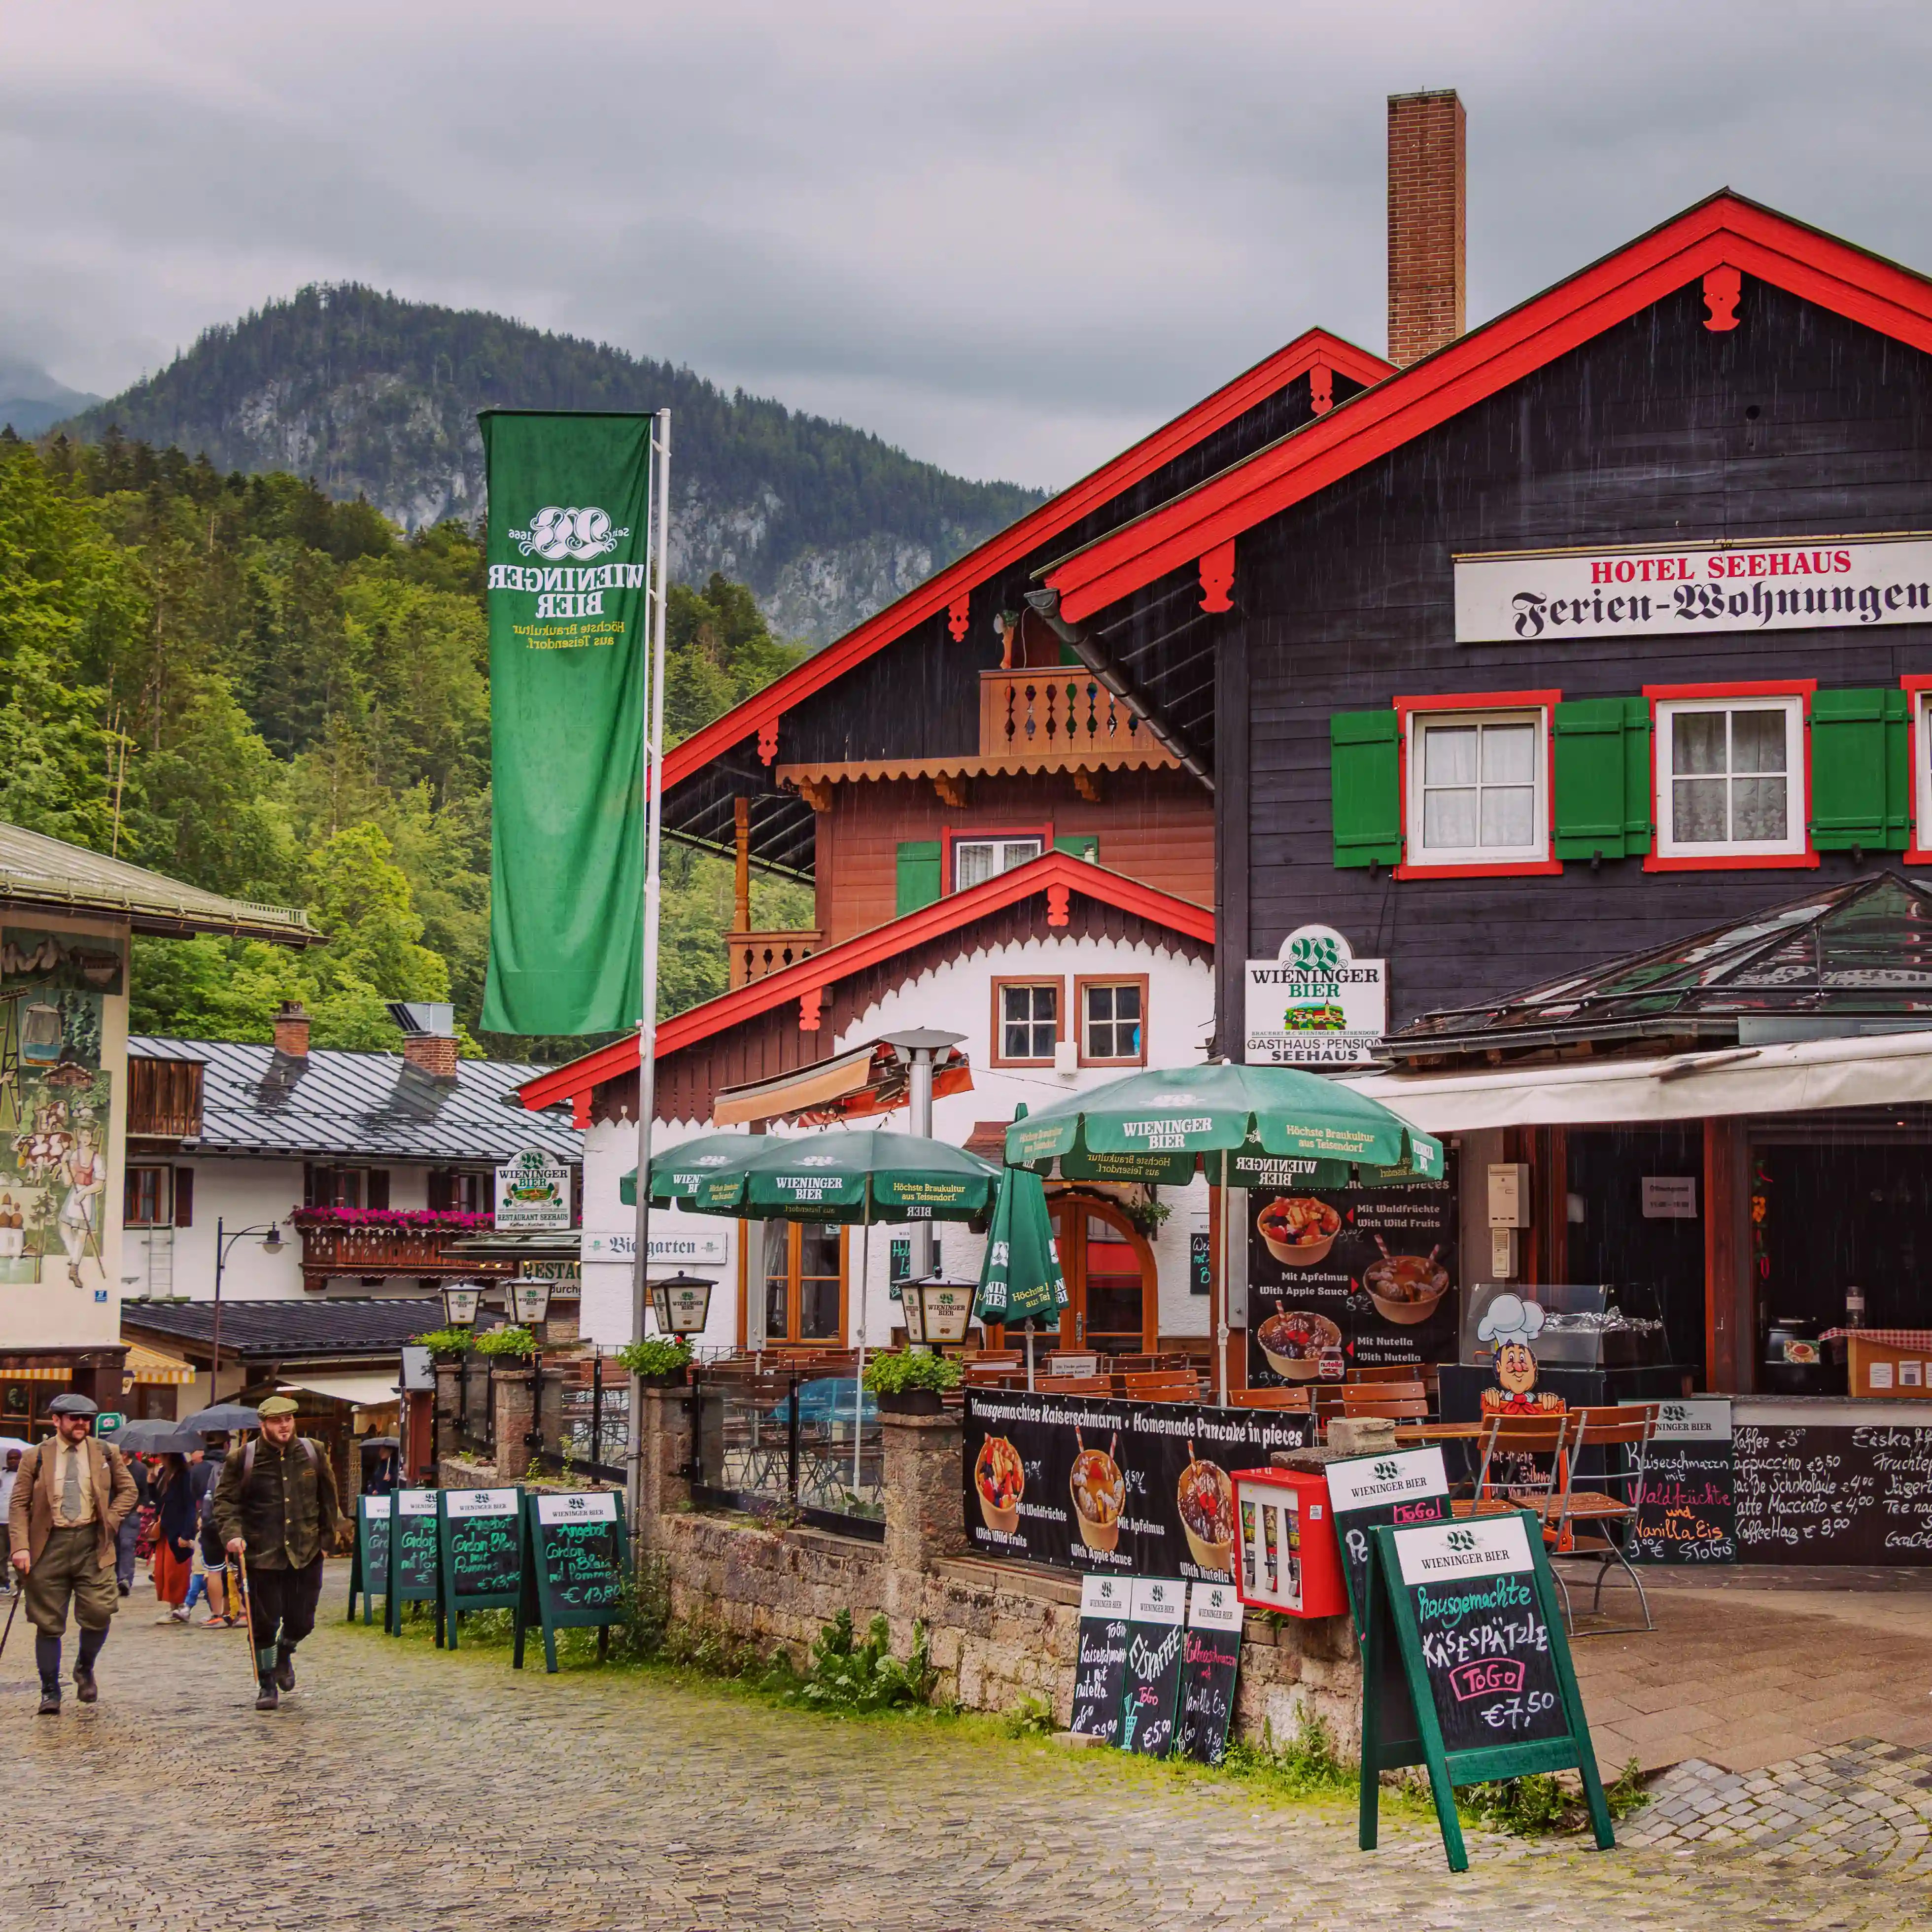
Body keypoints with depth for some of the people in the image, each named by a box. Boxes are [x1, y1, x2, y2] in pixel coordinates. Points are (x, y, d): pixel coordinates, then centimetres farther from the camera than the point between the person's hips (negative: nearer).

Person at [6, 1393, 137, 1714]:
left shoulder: (106, 1454, 8)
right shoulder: (35, 1457, 3)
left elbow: (128, 1489, 16)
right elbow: (19, 1505, 1)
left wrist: (110, 1522, 1)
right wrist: (21, 1547, -10)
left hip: (92, 1543, 1)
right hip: (50, 1544, -1)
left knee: (99, 1614, -7)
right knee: (49, 1623, 2)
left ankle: (85, 1670, 22)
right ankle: (50, 1693, 13)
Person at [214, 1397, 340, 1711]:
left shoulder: (313, 1453, 4)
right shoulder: (242, 1460, -4)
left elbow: (328, 1498, 13)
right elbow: (225, 1499, 0)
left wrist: (327, 1536, 11)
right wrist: (232, 1534, -15)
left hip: (305, 1552, 2)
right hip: (261, 1554, -2)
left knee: (301, 1620, 6)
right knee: (263, 1623, 1)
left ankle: (284, 1654, 40)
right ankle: (268, 1685, 17)